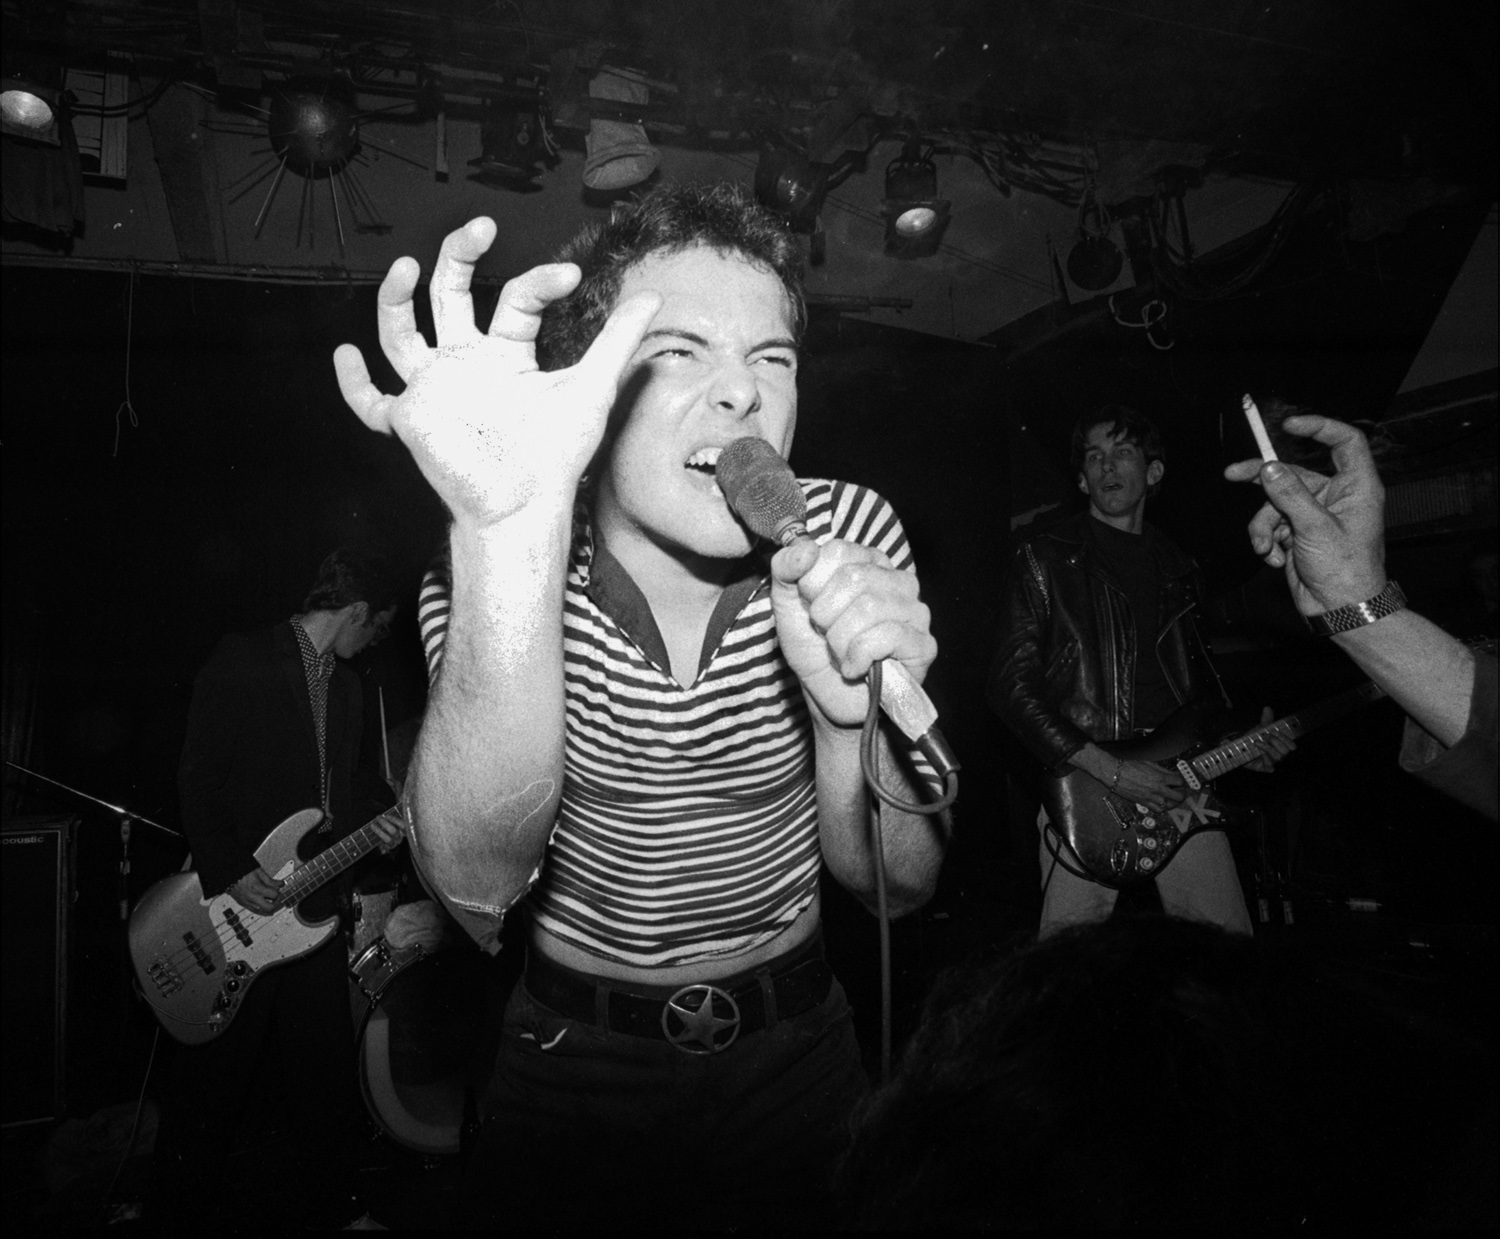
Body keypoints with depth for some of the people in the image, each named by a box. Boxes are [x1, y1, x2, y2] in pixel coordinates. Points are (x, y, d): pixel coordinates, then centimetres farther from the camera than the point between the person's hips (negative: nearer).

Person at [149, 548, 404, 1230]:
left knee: (324, 1063, 12)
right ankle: (186, 1203, 26)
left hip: (310, 894, 7)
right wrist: (229, 874, -18)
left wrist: (378, 817, -1)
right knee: (220, 1066, 5)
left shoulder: (348, 688, 14)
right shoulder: (242, 660, -9)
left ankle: (317, 1196, 28)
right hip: (234, 899, -6)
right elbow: (199, 778, -12)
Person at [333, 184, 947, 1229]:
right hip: (570, 1059, -1)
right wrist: (514, 528, -46)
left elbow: (898, 886, -14)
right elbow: (477, 883, -33)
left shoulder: (845, 537, -15)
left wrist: (850, 716, -34)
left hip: (793, 1054, 2)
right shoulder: (491, 557, -17)